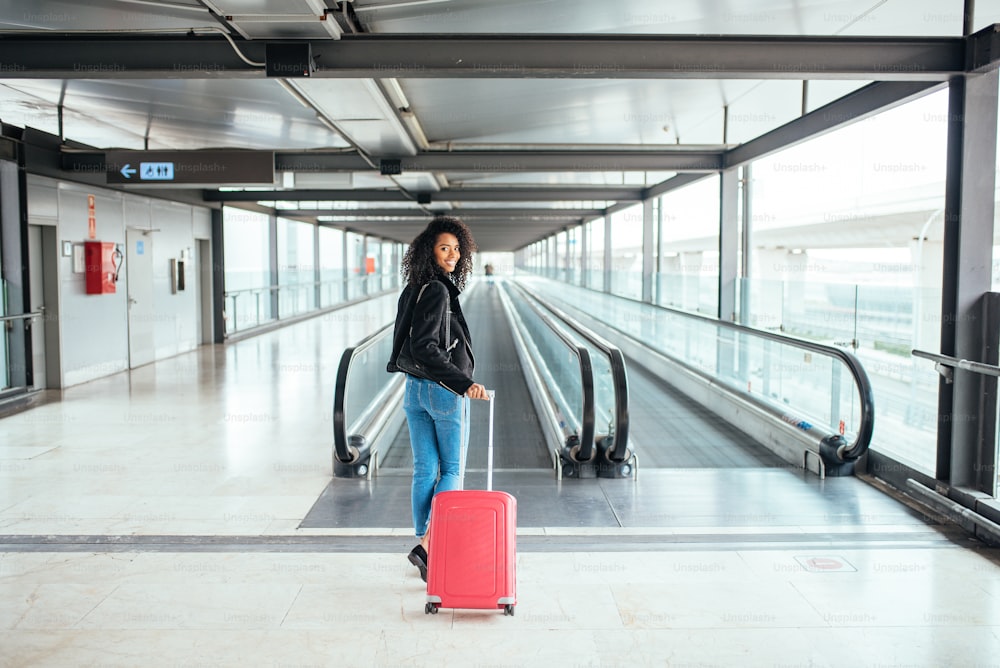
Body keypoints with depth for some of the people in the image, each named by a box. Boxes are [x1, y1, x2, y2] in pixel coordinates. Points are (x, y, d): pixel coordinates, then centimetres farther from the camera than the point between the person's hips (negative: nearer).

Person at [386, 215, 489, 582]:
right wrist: (465, 383, -29)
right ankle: (427, 544, -5)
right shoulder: (437, 291, -18)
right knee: (452, 471, 5)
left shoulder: (412, 290, 9)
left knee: (424, 471, 12)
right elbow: (425, 348, -26)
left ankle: (425, 546, 19)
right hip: (444, 391, -8)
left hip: (414, 390, 8)